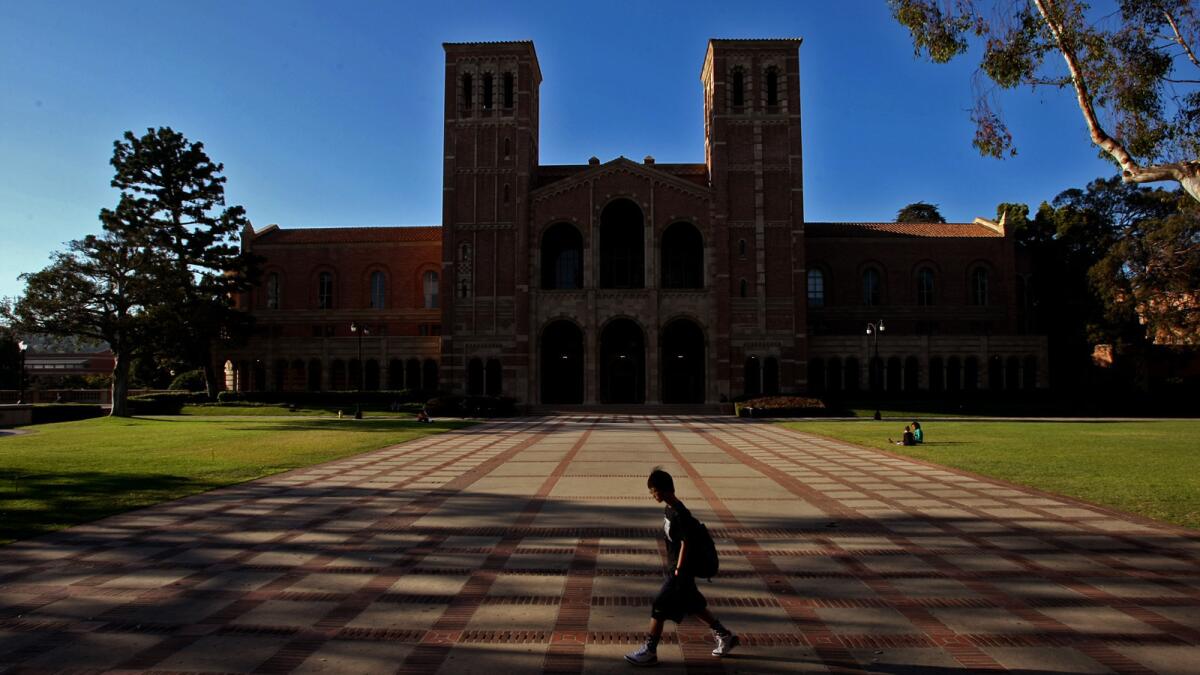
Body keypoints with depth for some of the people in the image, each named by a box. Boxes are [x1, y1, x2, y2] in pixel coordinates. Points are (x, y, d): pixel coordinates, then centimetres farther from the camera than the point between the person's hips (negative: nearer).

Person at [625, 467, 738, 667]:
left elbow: (685, 544, -21)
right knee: (694, 606, 19)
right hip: (676, 568, 9)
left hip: (680, 571, -9)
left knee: (658, 607, -3)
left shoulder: (680, 514, -23)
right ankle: (725, 636, 32)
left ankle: (649, 651, 9)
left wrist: (678, 572, -18)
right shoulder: (668, 509, 5)